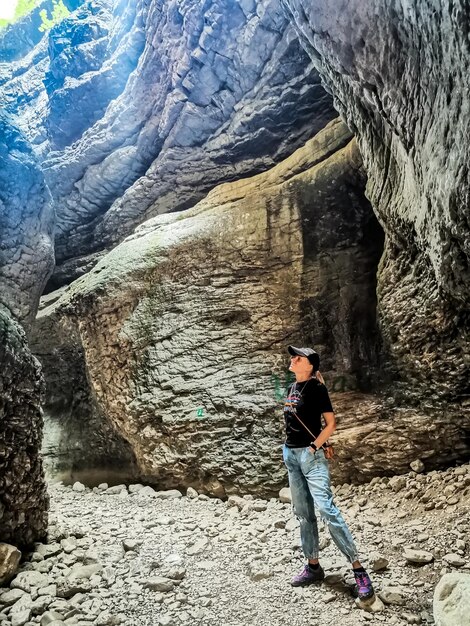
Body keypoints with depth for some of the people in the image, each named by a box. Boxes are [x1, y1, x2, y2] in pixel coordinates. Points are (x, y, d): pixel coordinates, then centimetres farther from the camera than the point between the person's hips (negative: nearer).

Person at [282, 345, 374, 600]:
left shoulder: (316, 388, -10)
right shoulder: (292, 387, 11)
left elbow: (331, 424, -11)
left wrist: (313, 448, -15)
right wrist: (289, 448, 15)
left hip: (310, 455, -8)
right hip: (290, 454, 8)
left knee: (326, 509, -12)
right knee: (303, 514, 12)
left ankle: (358, 569, -4)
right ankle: (313, 567, 24)